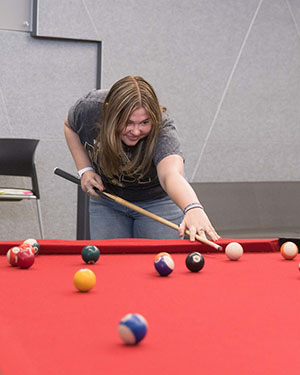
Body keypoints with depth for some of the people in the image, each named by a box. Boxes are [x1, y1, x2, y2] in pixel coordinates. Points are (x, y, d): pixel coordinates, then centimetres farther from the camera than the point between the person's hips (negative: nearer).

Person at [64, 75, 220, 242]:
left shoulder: (162, 130, -38)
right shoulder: (91, 107, -27)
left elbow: (171, 174, -58)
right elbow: (70, 125, -2)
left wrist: (193, 208, -78)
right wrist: (85, 170, -14)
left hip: (158, 201, -3)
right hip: (106, 198, 3)